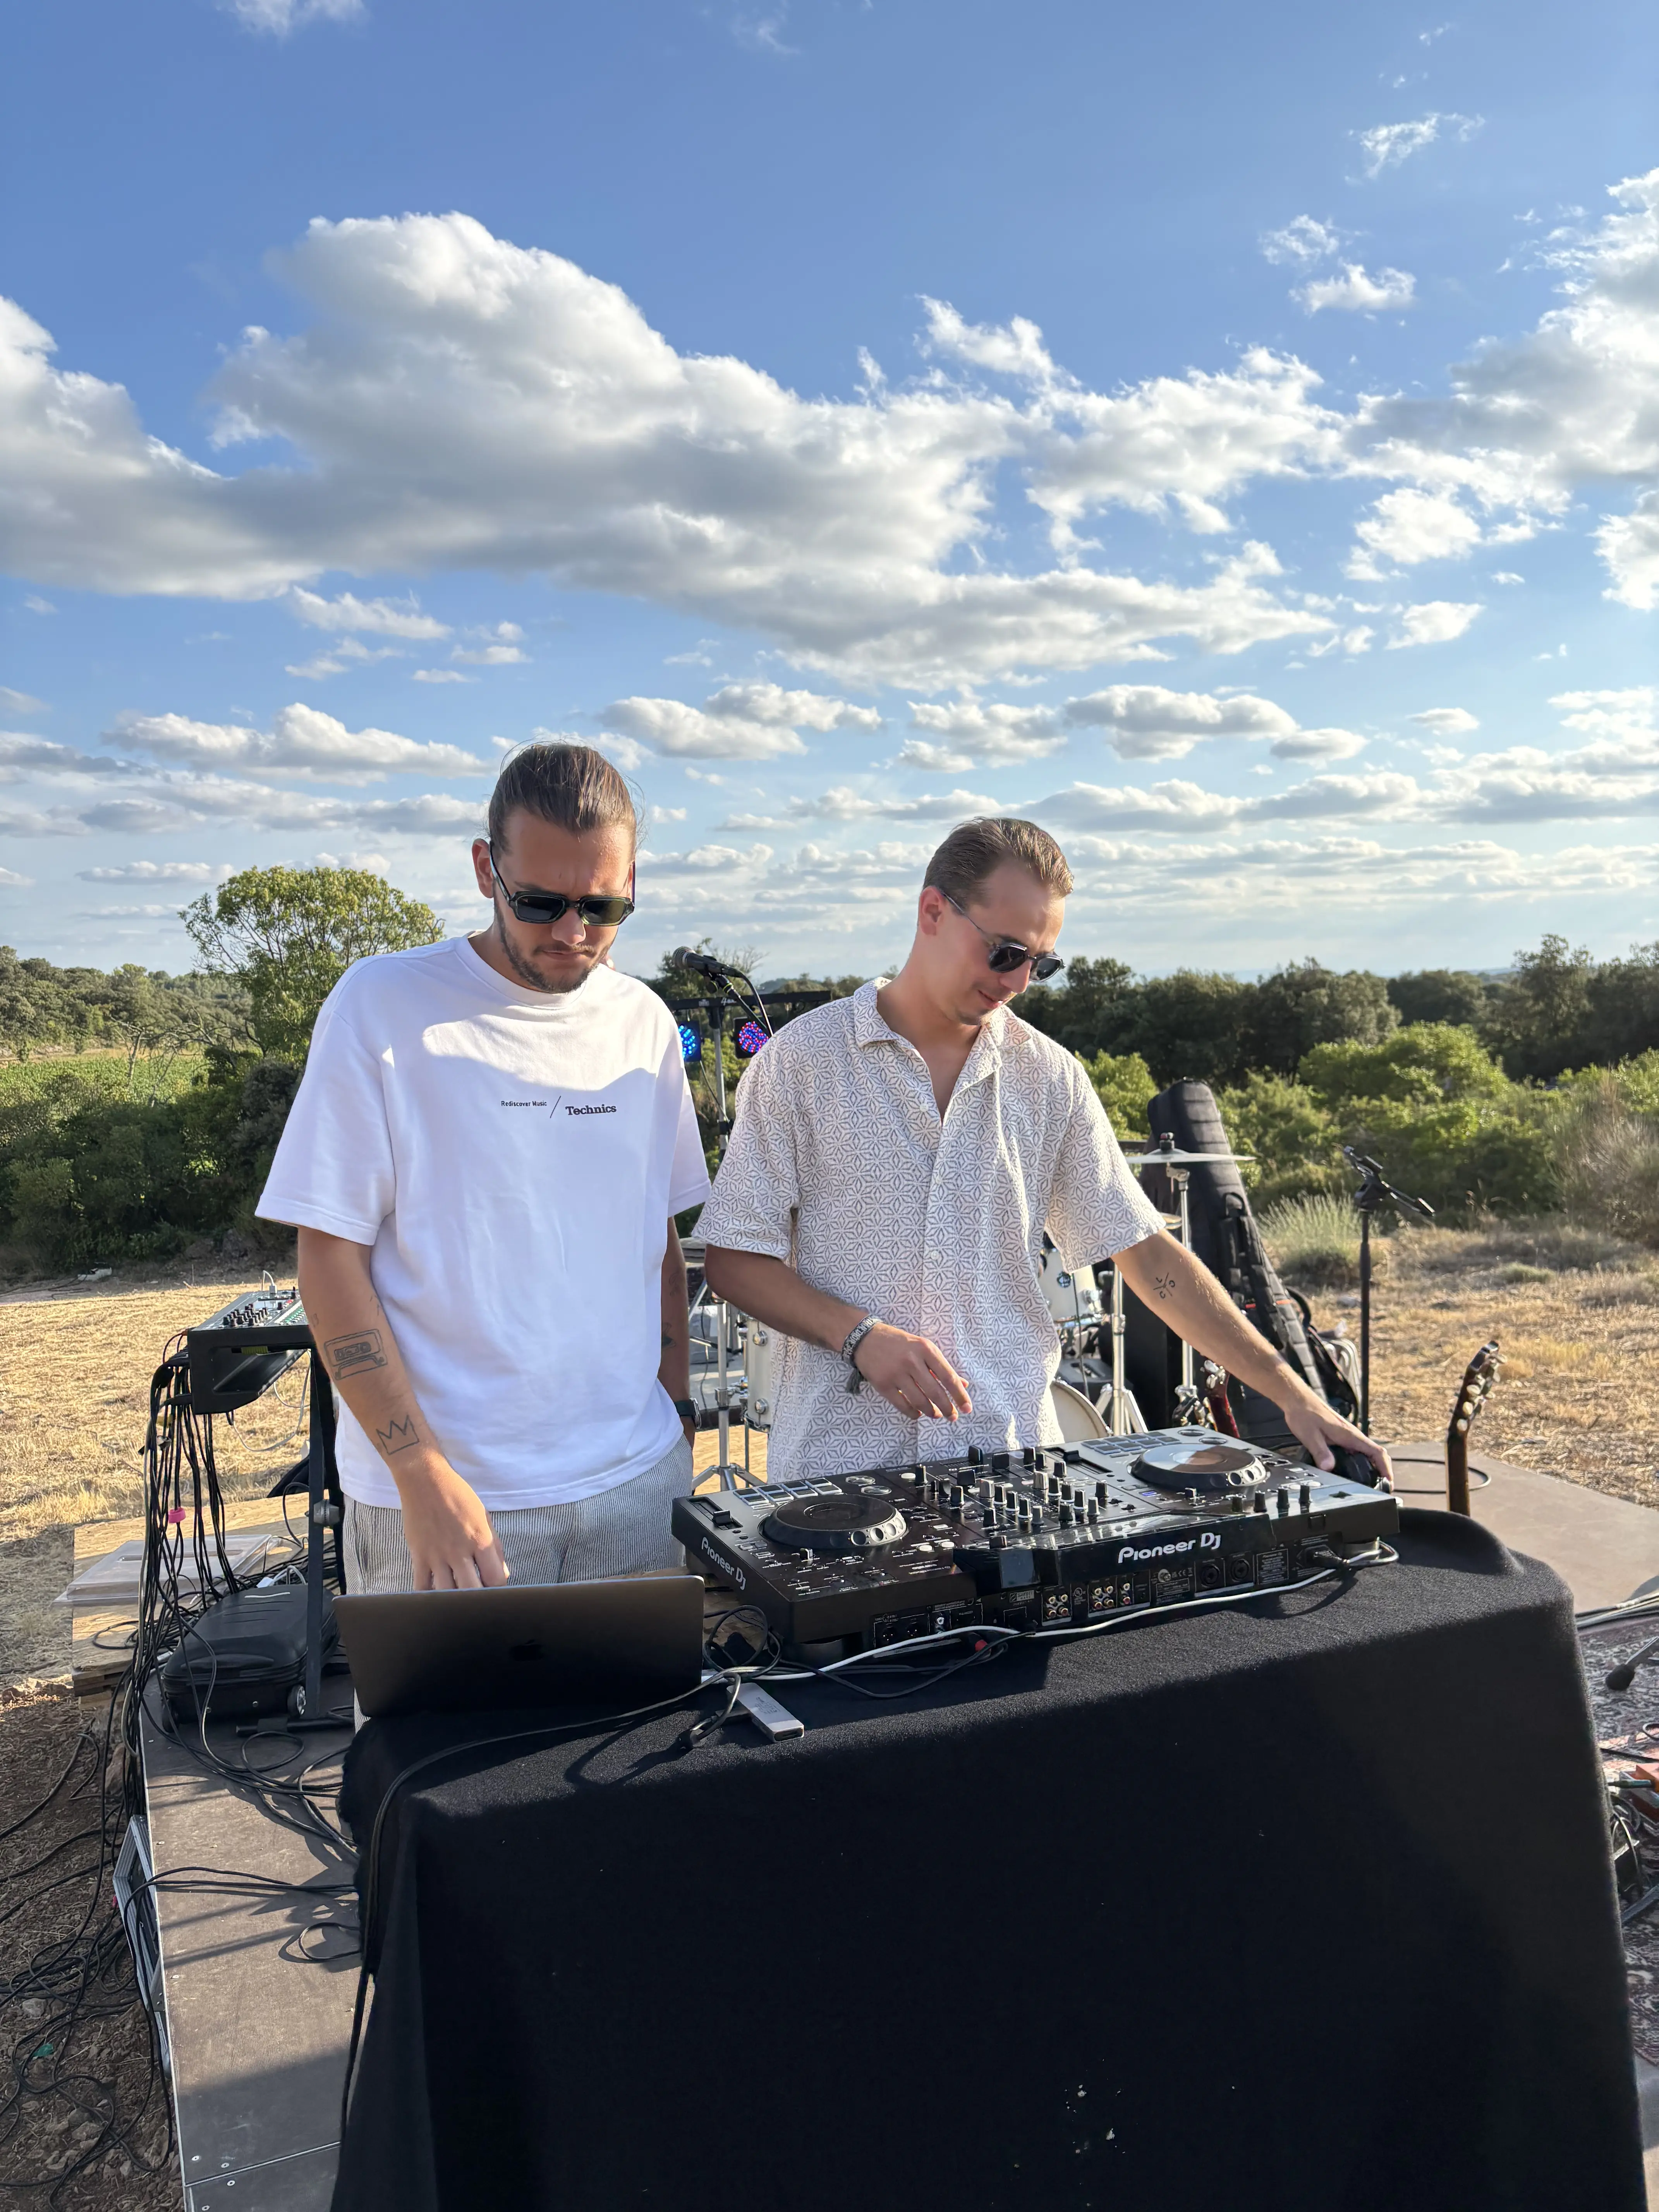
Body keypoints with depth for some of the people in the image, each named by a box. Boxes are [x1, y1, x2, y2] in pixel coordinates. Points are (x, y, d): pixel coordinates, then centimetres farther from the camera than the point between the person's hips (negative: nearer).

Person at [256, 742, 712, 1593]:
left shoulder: (644, 1023, 6)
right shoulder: (382, 1004, -8)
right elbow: (330, 1255, -9)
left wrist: (676, 1410, 10)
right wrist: (424, 1477, -14)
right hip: (437, 1490, -4)